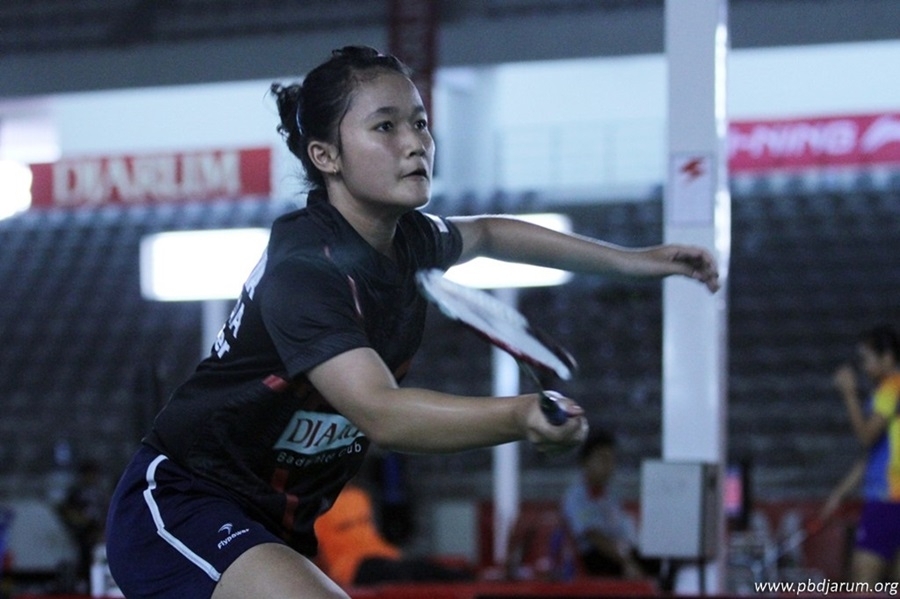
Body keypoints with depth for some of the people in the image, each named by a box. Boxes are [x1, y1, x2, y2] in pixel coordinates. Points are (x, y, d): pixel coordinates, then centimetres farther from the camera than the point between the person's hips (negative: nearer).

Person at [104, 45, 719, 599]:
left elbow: (485, 233, 26)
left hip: (276, 527, 9)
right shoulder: (304, 267, -25)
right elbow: (379, 412, -37)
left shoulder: (410, 241, 1)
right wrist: (520, 416, -52)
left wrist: (633, 259, 23)